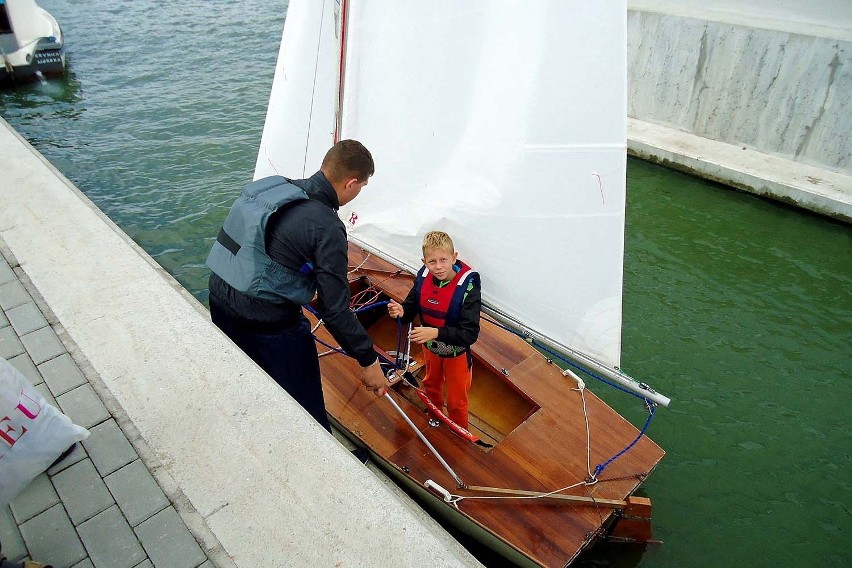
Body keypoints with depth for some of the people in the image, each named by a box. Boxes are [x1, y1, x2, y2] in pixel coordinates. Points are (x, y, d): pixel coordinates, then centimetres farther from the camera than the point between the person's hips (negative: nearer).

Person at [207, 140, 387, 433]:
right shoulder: (328, 227, -21)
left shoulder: (269, 186, 1)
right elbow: (334, 310, -21)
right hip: (269, 322, -8)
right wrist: (369, 361, -10)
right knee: (306, 412, 11)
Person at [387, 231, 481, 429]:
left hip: (456, 352, -5)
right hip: (430, 346, 5)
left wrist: (437, 333, -45)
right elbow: (412, 307, -4)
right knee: (431, 385, 32)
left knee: (456, 401, 17)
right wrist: (401, 311, -28)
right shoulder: (423, 278, -18)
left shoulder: (468, 288, -32)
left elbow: (470, 334, -33)